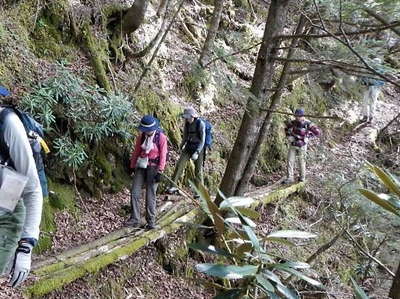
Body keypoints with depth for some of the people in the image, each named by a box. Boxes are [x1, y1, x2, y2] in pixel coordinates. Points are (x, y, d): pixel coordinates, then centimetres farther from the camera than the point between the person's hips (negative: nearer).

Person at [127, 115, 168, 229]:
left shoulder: (161, 137, -7)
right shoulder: (141, 136, 6)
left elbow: (163, 156, -8)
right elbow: (136, 152, 13)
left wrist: (159, 172, -12)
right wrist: (132, 166, 13)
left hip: (153, 167, -4)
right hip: (141, 167, 4)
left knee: (150, 196, -1)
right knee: (134, 193, -3)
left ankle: (151, 222, 9)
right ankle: (135, 220, 4)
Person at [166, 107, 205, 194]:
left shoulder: (201, 124, -17)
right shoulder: (187, 123, 0)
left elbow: (202, 140, -17)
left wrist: (197, 152, -24)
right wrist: (181, 146, 20)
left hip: (199, 148, -5)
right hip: (188, 147, 5)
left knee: (198, 170, 2)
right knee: (179, 165, -7)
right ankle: (173, 186, -2)